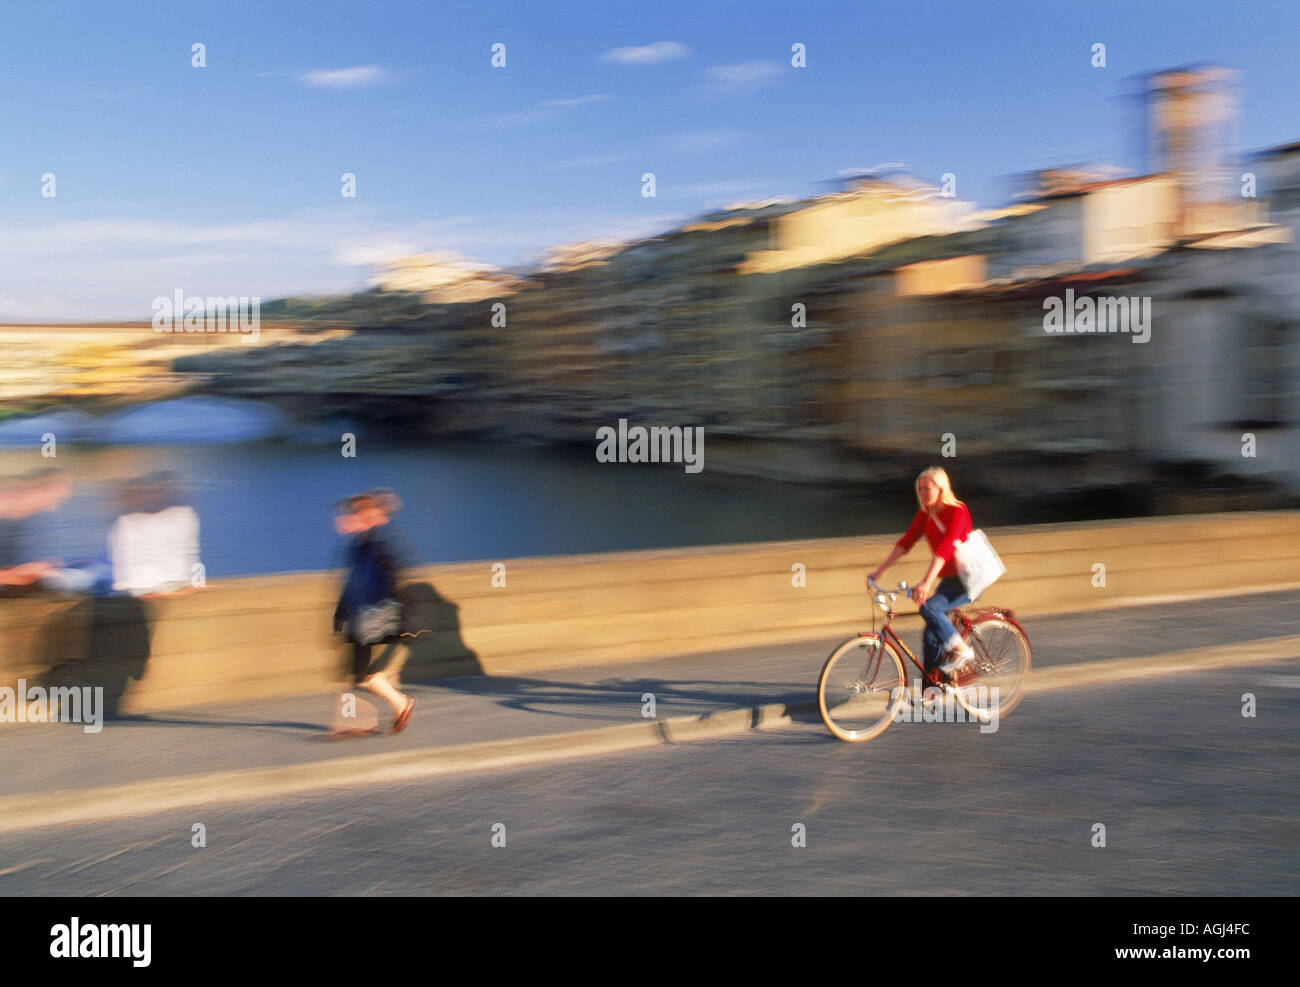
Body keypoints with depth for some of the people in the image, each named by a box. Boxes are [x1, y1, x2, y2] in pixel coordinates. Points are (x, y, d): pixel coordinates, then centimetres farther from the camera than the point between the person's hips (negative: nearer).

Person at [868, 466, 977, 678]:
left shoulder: (957, 511, -18)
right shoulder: (925, 515, 4)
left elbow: (945, 548, -30)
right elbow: (905, 542, 1)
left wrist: (926, 583, -41)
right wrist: (879, 571, -8)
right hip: (949, 578, 7)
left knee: (929, 607, -26)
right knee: (931, 638, 3)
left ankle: (962, 651, -10)